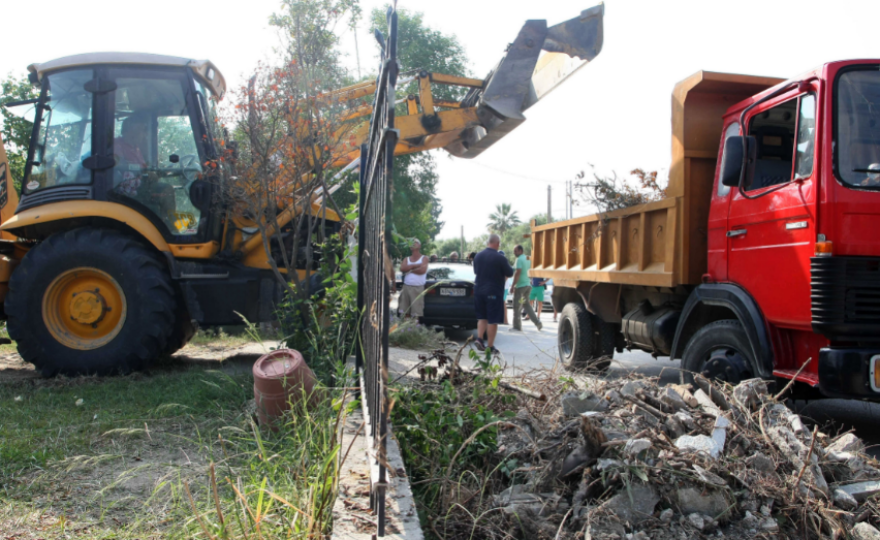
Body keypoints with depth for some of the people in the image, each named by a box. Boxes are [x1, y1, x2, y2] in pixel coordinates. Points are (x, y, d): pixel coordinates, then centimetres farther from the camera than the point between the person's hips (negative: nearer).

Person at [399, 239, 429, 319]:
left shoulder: (424, 258, 6)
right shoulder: (407, 259, 17)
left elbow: (422, 270, -13)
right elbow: (402, 268, -4)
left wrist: (409, 269, -2)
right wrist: (415, 265, -8)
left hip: (418, 288, -4)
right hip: (406, 287, 4)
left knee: (416, 312, -7)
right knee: (406, 312, 3)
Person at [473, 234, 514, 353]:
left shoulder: (478, 256, 3)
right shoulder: (500, 258, -16)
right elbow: (509, 273, -6)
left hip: (479, 291, 5)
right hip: (494, 292, -5)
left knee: (482, 317, 19)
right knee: (493, 320, 2)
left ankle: (479, 338, 4)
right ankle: (490, 346, 5)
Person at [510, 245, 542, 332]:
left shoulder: (519, 259, -14)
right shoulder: (527, 259, 12)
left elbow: (517, 273, -22)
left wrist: (513, 285, -21)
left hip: (520, 286, -9)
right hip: (528, 285, 9)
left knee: (516, 306, 1)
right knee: (526, 304, 17)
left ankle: (517, 326, 5)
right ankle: (537, 323, 10)